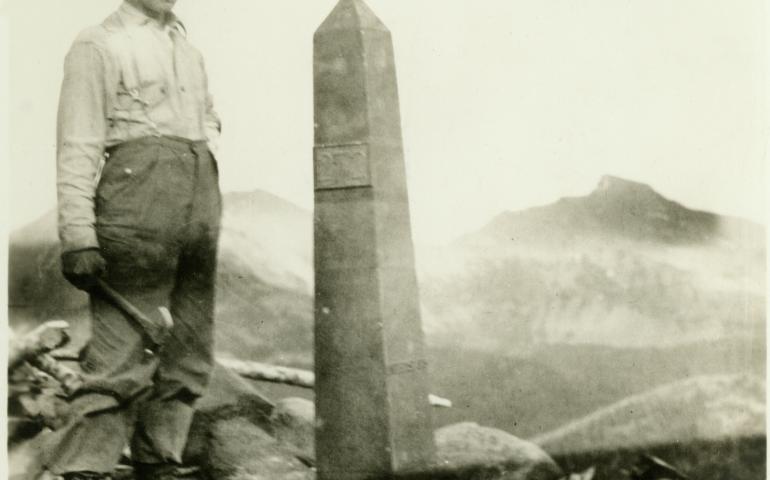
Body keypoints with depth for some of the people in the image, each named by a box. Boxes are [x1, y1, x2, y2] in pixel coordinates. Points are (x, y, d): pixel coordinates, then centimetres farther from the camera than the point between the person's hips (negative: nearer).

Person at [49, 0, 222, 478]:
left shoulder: (191, 52, 25)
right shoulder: (99, 45, 4)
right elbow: (78, 148, -5)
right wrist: (77, 235, -14)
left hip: (202, 203, 7)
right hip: (138, 192, -7)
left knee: (189, 354, 6)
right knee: (124, 351, -12)